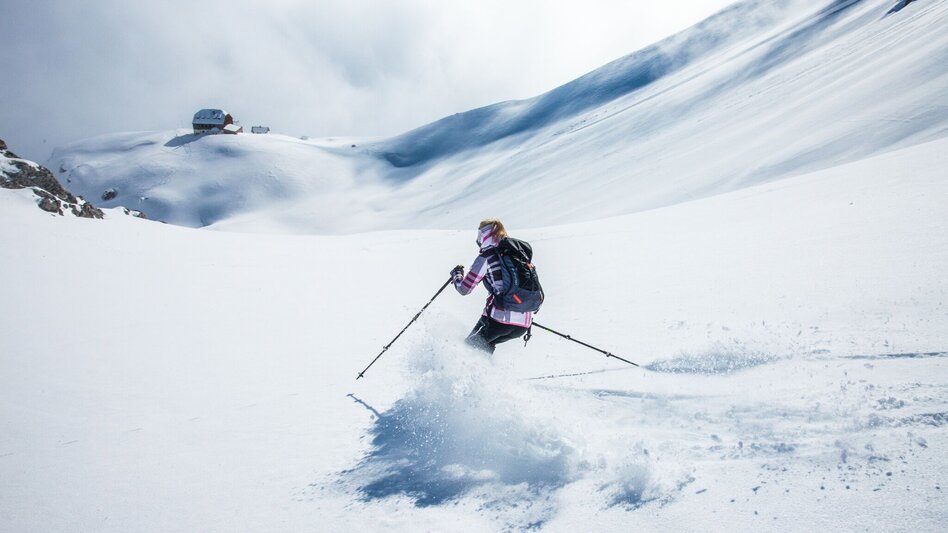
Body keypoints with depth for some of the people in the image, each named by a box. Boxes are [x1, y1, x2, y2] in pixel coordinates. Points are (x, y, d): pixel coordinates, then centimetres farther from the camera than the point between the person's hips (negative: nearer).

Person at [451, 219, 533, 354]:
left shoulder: (485, 257, -3)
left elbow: (464, 289, -2)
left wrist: (457, 274, 19)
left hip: (500, 318, -6)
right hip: (525, 323, 6)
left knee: (472, 345, 13)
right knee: (486, 346, 27)